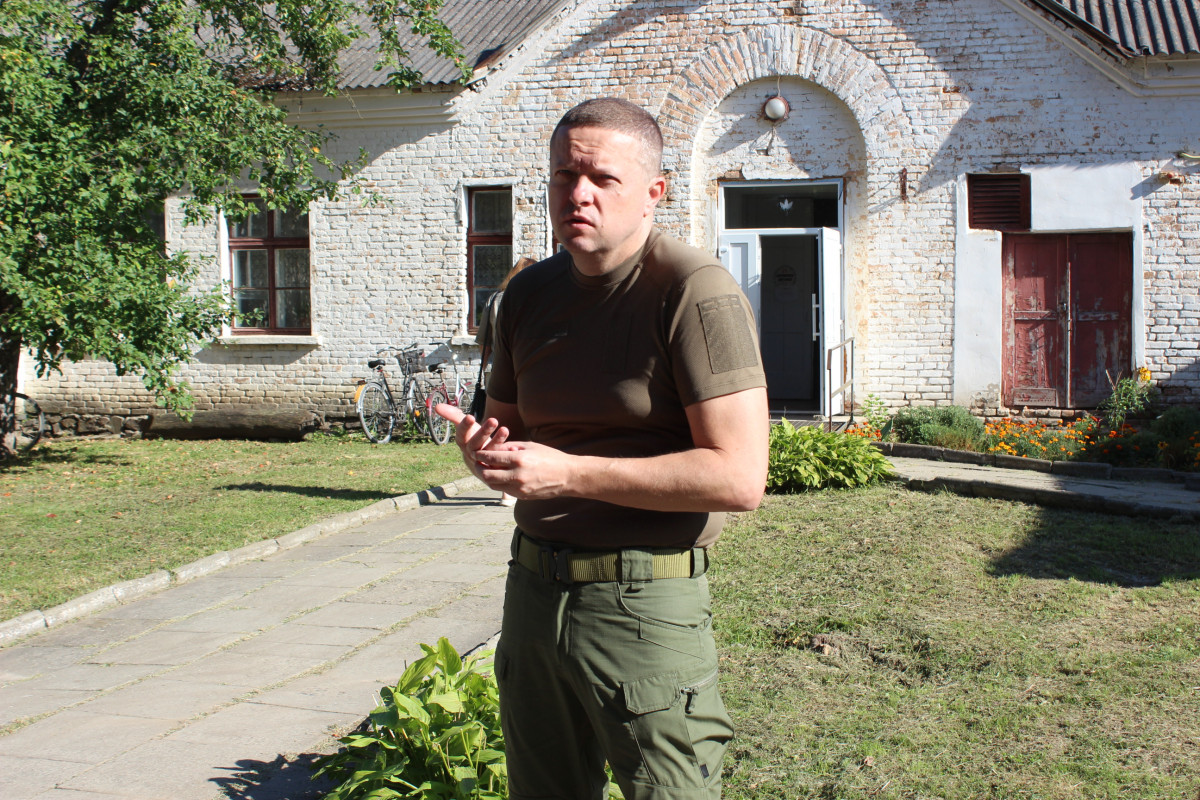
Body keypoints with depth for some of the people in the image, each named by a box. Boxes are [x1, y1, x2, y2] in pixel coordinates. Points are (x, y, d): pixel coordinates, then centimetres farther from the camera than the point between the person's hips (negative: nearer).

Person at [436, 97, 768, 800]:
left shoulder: (695, 292, -13)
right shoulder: (530, 293, 10)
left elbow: (740, 477, -20)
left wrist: (570, 472, -21)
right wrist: (482, 444, -3)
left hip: (642, 604, -7)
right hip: (533, 586, 7)